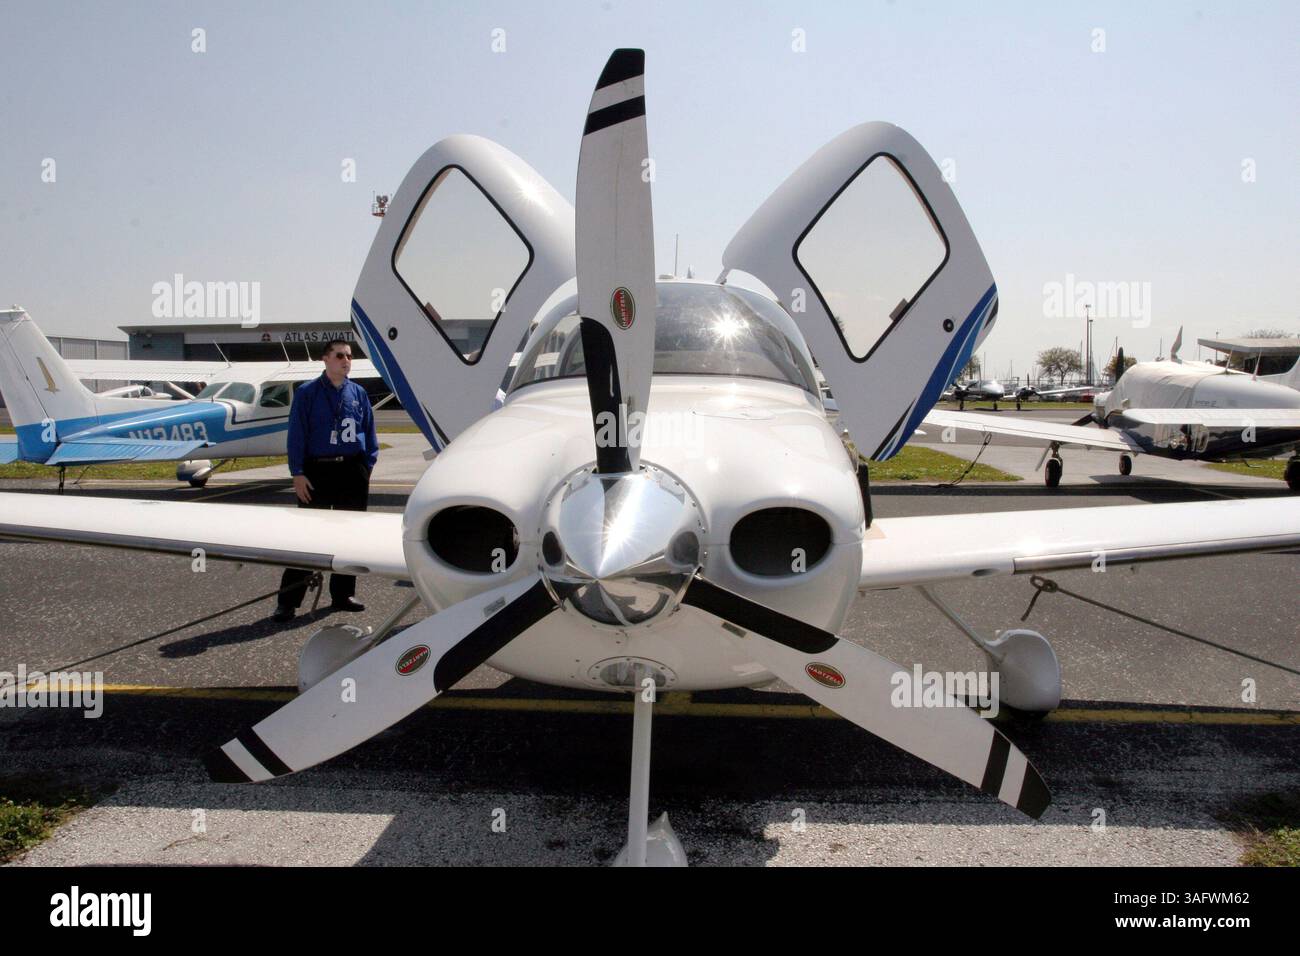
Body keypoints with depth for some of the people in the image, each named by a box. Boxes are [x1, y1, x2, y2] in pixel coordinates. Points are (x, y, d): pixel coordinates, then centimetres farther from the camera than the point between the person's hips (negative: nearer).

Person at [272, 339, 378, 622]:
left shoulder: (358, 393, 9)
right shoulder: (307, 392, -1)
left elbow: (369, 432, 14)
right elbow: (297, 434, -4)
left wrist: (367, 466, 4)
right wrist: (297, 473, -9)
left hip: (353, 472, 4)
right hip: (318, 471, -4)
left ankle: (342, 594, 22)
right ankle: (288, 601, 2)